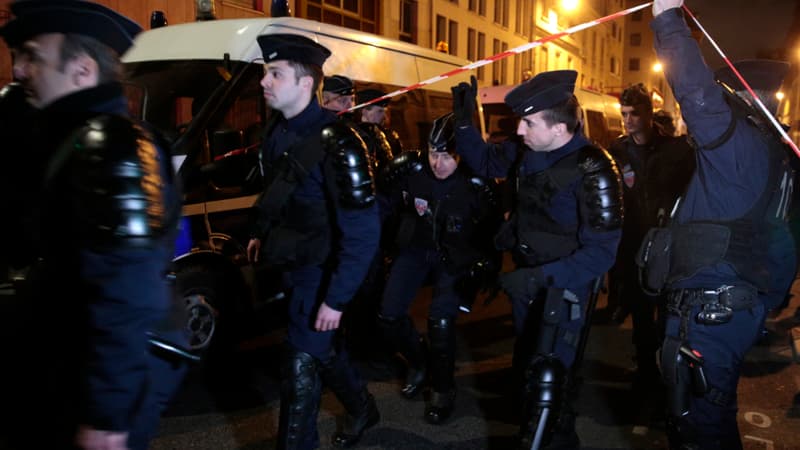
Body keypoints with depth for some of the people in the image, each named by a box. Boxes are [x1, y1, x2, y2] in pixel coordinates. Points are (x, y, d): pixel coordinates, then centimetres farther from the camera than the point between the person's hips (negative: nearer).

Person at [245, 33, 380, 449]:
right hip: (288, 263, 8)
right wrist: (262, 234, 15)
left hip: (318, 270, -8)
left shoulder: (334, 142, -25)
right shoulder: (277, 130, 0)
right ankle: (362, 409, 47)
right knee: (323, 349, 23)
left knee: (300, 365, 1)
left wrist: (336, 298, -25)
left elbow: (362, 231, -26)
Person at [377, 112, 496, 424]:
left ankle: (443, 389, 11)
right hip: (415, 249, 3)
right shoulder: (411, 172, -15)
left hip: (453, 257, -3)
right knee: (389, 317, -6)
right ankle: (418, 362, 26)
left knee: (440, 322, -17)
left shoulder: (474, 185, -18)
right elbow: (393, 208, 1)